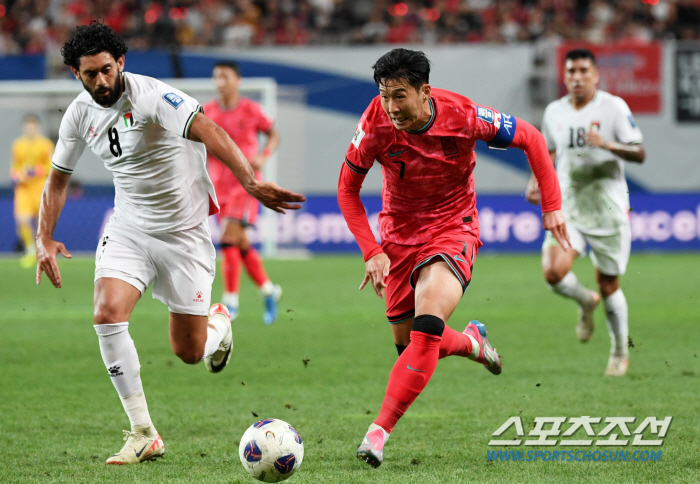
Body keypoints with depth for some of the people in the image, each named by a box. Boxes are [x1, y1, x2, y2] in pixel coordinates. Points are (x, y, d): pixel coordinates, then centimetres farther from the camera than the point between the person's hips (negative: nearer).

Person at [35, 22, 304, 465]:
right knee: (108, 314, -22)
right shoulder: (80, 115, -1)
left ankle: (219, 324, 41)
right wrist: (44, 238, 2)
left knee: (189, 352, 0)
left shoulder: (150, 96, -21)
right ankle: (144, 434, -13)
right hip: (129, 229, 4)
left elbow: (208, 132, -35)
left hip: (184, 231, -4)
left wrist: (250, 181, -50)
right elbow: (58, 179, 13)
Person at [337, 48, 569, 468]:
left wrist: (552, 205, -9)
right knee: (407, 343, 10)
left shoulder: (463, 116, -22)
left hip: (452, 228, -3)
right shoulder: (376, 124, -19)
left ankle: (379, 432, -20)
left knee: (426, 328, -24)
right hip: (399, 231, 3)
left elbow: (531, 139, -6)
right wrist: (372, 252, -14)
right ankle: (471, 342, 44)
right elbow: (347, 188, -5)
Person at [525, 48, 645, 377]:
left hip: (608, 210, -3)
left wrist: (607, 144, -26)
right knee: (553, 272, -19)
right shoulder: (554, 112, 6)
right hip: (568, 208, 3)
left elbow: (639, 153, -9)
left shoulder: (613, 107, -6)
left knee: (608, 286, 4)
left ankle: (620, 351, 27)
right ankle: (586, 302, 15)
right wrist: (536, 180, 5)